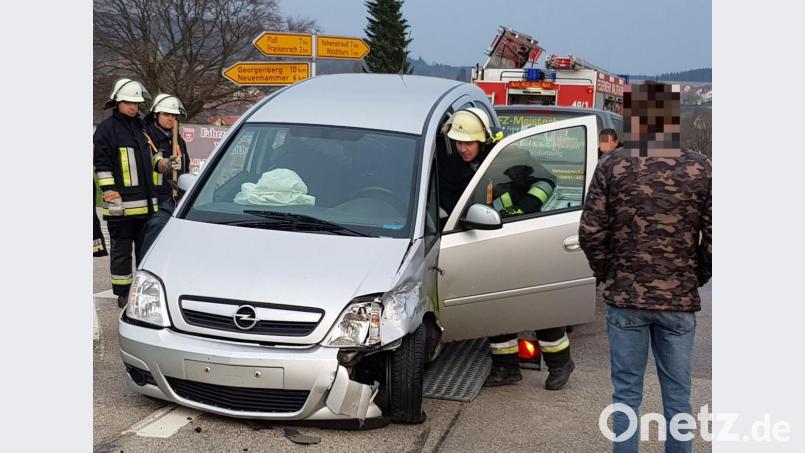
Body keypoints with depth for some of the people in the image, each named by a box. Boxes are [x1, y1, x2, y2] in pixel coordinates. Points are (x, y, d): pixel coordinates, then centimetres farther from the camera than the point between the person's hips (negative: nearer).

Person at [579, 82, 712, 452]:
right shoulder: (701, 169, -4)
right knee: (677, 395, 13)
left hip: (625, 298, 0)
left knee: (626, 393, 10)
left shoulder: (612, 165, -6)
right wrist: (694, 280, 11)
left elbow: (590, 233, -6)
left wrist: (607, 277, 9)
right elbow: (712, 241, -5)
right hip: (679, 300, 1)